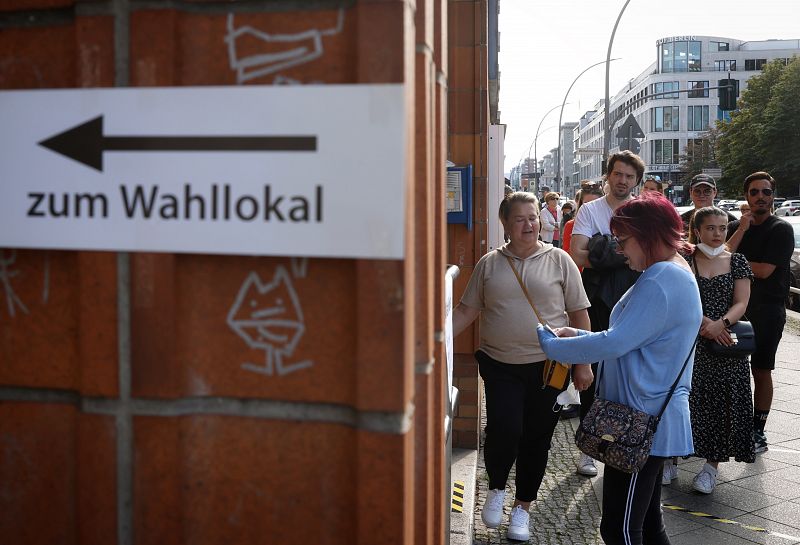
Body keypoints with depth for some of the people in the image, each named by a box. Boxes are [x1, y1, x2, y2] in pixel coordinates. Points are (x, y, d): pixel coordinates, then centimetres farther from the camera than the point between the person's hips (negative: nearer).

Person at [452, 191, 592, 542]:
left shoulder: (559, 260, 0)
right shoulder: (489, 264, 4)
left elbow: (578, 314, 2)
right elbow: (468, 310, 6)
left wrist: (582, 364, -1)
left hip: (547, 365, 0)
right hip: (500, 365, 0)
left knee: (536, 438, 7)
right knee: (503, 429, -14)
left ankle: (522, 507, 27)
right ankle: (496, 489, 17)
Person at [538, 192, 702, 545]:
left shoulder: (659, 282, -19)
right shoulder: (677, 275, 15)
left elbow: (615, 343, -25)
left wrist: (553, 345, -13)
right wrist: (578, 336, 9)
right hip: (654, 415, 11)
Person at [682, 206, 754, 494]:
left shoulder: (737, 262, 7)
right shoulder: (684, 261, 3)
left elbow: (741, 303, -1)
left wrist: (720, 323, -18)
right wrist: (703, 321, -19)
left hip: (725, 342, 1)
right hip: (689, 340, -1)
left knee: (722, 401, 1)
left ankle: (712, 464, 12)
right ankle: (669, 456, 15)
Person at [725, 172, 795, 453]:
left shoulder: (781, 230, -6)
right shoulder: (735, 227, 10)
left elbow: (764, 270, -15)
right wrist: (742, 229, -11)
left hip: (767, 311, -4)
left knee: (761, 371, 3)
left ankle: (758, 431, 12)